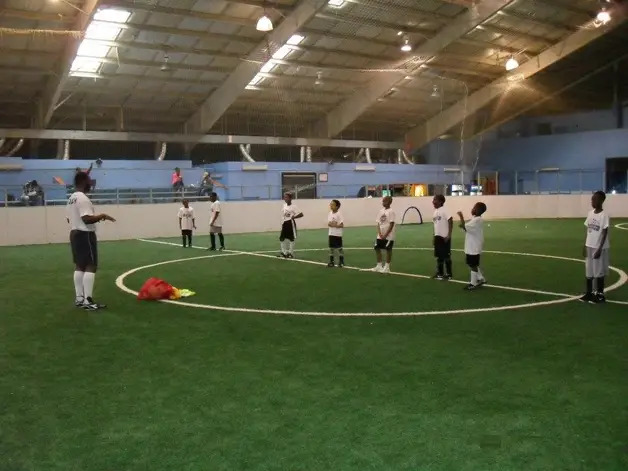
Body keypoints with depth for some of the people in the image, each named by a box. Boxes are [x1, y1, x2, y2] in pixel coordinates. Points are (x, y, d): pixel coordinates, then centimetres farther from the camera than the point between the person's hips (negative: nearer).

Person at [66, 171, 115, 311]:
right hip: (85, 235, -10)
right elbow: (87, 218, -27)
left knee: (79, 266, 13)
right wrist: (102, 216, -13)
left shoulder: (71, 198, 14)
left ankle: (79, 298, 16)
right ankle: (88, 300, -12)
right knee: (91, 266, -9)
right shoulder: (82, 198, -18)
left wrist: (96, 218, 22)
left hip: (75, 233, 10)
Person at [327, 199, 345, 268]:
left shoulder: (339, 214, -14)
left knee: (339, 248, 1)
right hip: (331, 233, 7)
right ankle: (331, 262, 17)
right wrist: (329, 224, -9)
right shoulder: (330, 213, 8)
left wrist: (334, 225, -23)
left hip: (337, 234, -7)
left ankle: (341, 262, 11)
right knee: (331, 248, 9)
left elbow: (342, 225, -17)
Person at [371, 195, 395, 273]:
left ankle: (387, 267, 8)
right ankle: (379, 265, 20)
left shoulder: (391, 212, -11)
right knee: (377, 248, 8)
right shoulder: (381, 211, 9)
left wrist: (385, 235, -16)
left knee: (388, 250, 0)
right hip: (380, 235, 7)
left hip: (389, 236, -7)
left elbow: (391, 225, -14)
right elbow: (378, 223, 9)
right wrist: (380, 233, -5)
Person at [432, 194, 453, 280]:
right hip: (438, 236, 8)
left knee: (446, 256, 2)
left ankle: (449, 274, 12)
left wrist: (449, 235, -22)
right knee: (439, 256, 13)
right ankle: (440, 273, 21)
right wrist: (435, 236, 16)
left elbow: (450, 221, -20)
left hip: (444, 237, -8)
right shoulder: (435, 211, 10)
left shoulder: (444, 210, -16)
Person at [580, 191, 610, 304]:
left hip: (600, 247, -6)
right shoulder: (590, 213, 7)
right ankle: (589, 293, 21)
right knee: (589, 270, 11)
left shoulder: (604, 215, -13)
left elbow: (604, 233, -14)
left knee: (599, 271, 2)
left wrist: (599, 249, -18)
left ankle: (600, 294, 12)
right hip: (589, 246, 7)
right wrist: (585, 246, 12)